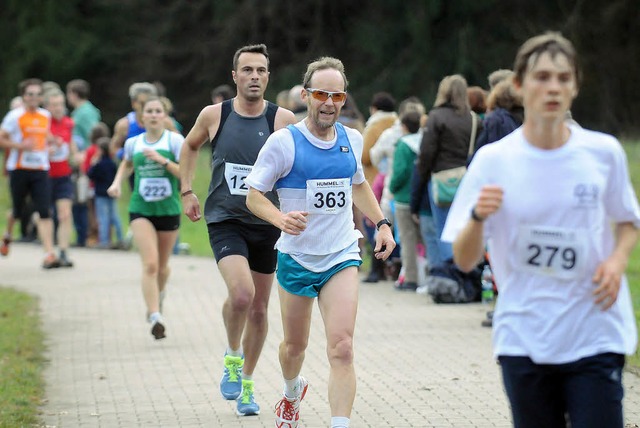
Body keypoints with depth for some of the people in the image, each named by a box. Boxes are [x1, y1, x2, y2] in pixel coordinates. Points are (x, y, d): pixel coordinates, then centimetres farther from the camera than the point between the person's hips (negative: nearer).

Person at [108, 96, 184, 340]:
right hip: (141, 210, 0)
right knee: (150, 264, -16)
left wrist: (162, 160, -22)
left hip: (169, 210, 0)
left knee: (162, 266, 14)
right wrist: (117, 183, 9)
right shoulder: (133, 143, 4)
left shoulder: (175, 141, -4)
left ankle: (159, 293, 49)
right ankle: (155, 317, -19)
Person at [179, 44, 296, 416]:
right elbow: (190, 146, 18)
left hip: (267, 223, 2)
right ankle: (232, 357, 3)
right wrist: (187, 190, 11)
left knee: (259, 309, 10)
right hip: (225, 221, -2)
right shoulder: (214, 115, -2)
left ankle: (247, 383, 30)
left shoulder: (282, 120, -6)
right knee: (241, 293, -25)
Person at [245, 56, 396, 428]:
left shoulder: (352, 140, 3)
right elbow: (254, 195, -8)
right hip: (297, 257, -1)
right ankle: (293, 392, 49)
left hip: (342, 257, 1)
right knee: (295, 344, 16)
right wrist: (281, 218, -27)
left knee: (342, 348, -15)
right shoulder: (284, 142, -11)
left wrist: (382, 223, 11)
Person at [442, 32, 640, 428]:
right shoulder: (493, 161, -2)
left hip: (596, 337, 0)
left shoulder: (603, 153, 0)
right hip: (524, 341, 0)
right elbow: (464, 261, -2)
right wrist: (478, 218, -22)